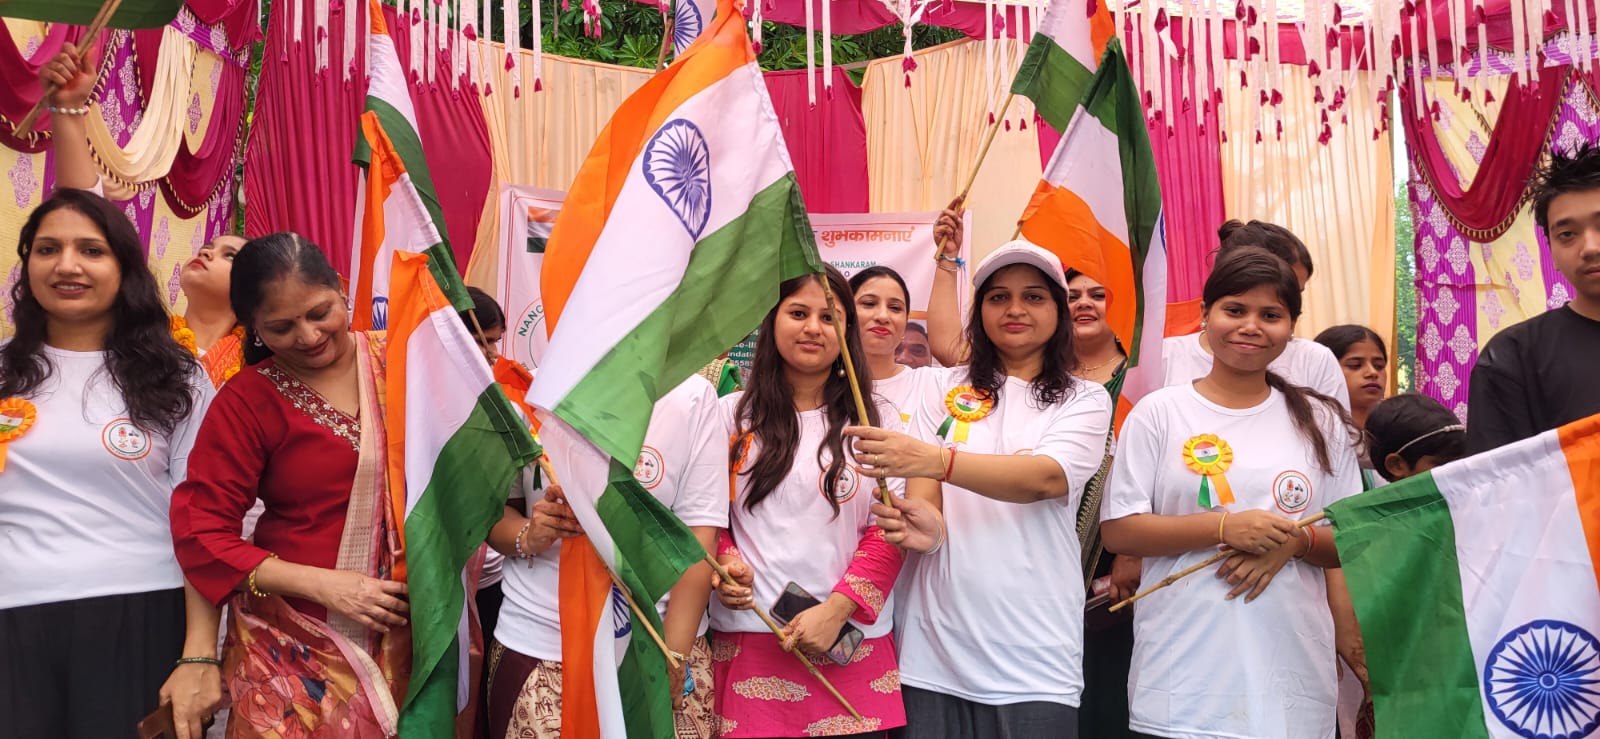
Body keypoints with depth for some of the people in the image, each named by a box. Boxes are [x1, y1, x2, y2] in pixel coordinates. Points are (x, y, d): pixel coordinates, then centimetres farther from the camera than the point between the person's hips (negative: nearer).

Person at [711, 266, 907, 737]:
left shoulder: (878, 420, 4)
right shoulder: (732, 415, 7)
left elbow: (889, 532, 0)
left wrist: (835, 610, -12)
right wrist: (723, 561, -8)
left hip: (852, 641, 0)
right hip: (750, 639, 1)